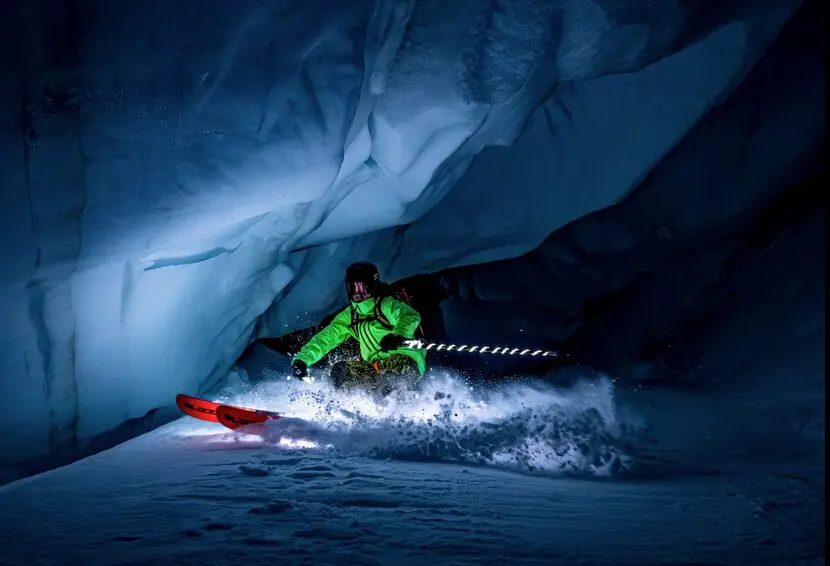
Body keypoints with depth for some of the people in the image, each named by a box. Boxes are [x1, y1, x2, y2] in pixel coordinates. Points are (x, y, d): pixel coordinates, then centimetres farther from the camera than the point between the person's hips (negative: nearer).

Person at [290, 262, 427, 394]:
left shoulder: (387, 305, -10)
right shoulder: (349, 316, 9)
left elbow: (411, 316, -29)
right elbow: (325, 339, 6)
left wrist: (398, 336, -51)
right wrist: (302, 360, -10)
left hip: (410, 364, -7)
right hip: (377, 367, 7)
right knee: (340, 370, -7)